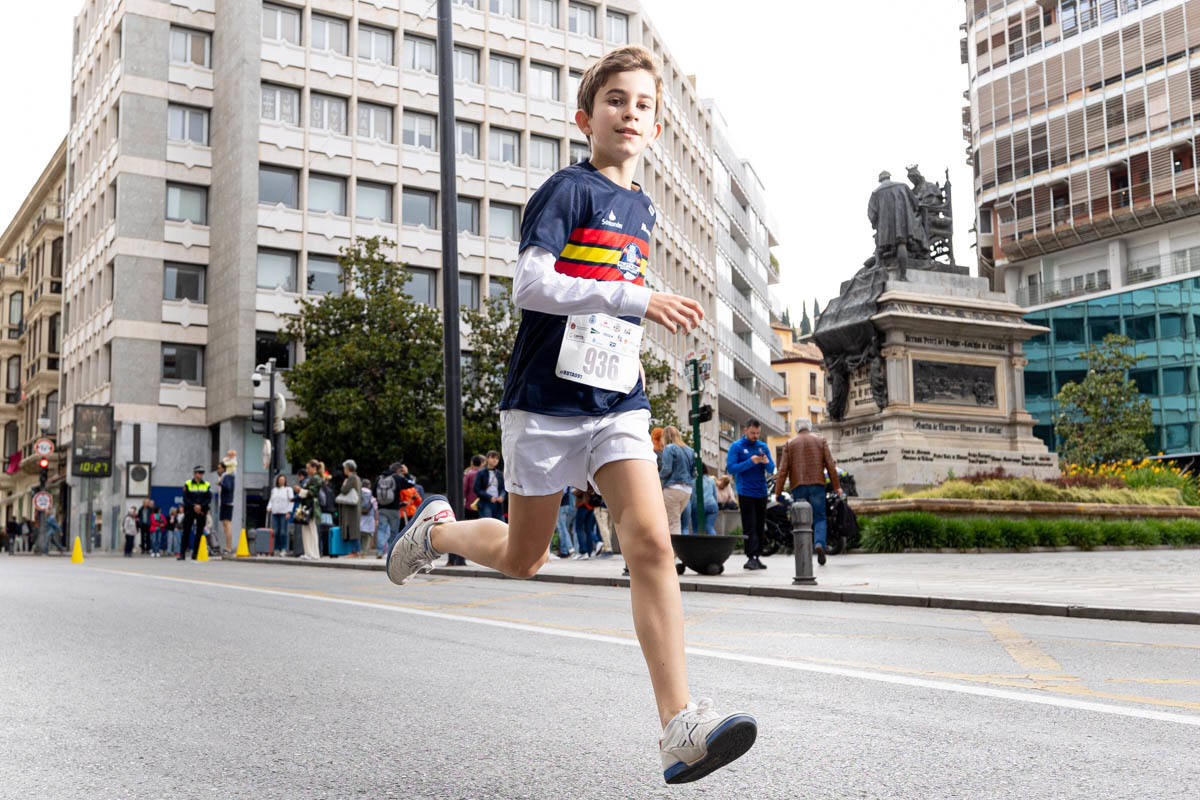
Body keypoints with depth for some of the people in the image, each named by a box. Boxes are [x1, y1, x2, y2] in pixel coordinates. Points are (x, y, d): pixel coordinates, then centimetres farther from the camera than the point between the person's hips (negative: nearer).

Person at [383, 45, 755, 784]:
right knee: (522, 559, 10)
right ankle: (437, 529, 44)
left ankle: (681, 726, -16)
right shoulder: (569, 189, -8)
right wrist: (636, 298, -26)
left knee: (651, 541, -14)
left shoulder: (642, 209, 14)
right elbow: (529, 285, -21)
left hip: (618, 403, 5)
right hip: (547, 398, -5)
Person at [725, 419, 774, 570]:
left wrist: (767, 462, -13)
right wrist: (750, 462, -18)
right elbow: (730, 468, -9)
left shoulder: (763, 447, 13)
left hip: (761, 493, 5)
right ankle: (751, 557, -13)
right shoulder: (736, 447, 0)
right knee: (749, 527, -10)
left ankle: (757, 557, 11)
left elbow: (771, 469, 10)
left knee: (760, 527, 6)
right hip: (746, 493, -5)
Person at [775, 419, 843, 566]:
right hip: (817, 484, 0)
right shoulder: (820, 440, 9)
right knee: (819, 518, 3)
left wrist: (778, 491, 3)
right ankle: (819, 543, -22)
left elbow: (783, 470, 2)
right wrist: (837, 486, 6)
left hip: (798, 487, 0)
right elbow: (830, 465, 3)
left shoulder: (790, 444, 9)